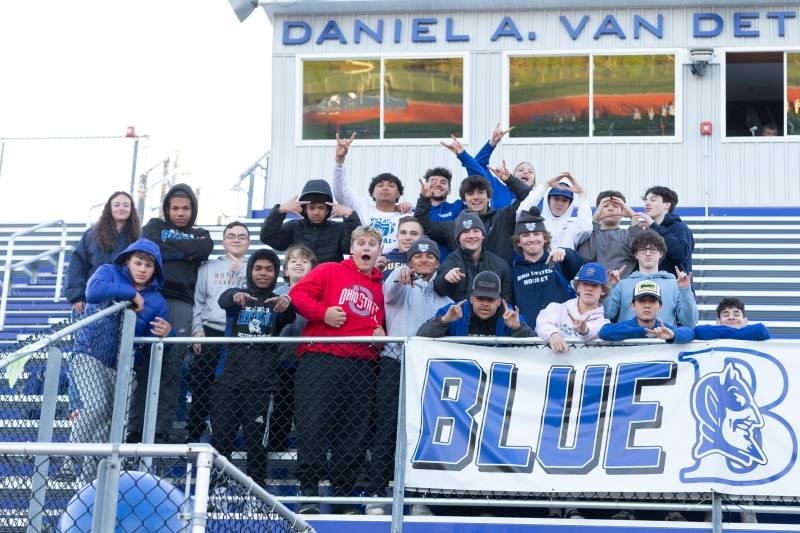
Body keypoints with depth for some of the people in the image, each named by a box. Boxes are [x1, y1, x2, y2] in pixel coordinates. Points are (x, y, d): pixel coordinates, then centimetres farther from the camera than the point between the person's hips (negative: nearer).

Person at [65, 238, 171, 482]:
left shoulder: (157, 301, 8)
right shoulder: (109, 272, 0)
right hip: (90, 354, -4)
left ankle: (89, 474, 15)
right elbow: (94, 291, -23)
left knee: (111, 421, 3)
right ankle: (70, 460, -10)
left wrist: (162, 333, -21)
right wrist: (132, 294, -16)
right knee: (97, 406, -24)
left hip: (121, 366, 5)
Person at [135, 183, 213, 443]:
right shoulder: (155, 226, 22)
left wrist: (166, 246, 0)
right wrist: (185, 252, 1)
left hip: (181, 303, 1)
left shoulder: (199, 234, 24)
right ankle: (136, 429, -7)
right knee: (145, 364, -7)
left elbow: (205, 248, 0)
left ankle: (161, 431, -6)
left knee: (172, 369, -6)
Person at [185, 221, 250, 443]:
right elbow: (198, 301, 9)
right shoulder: (208, 268, 14)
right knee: (201, 388, -1)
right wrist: (197, 329, -2)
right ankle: (193, 435, 7)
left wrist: (240, 272, -7)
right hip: (211, 335, 1)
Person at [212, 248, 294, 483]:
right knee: (221, 437, 0)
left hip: (260, 381, 0)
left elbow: (290, 317, -13)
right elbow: (223, 300, -14)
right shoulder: (237, 295, 10)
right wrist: (236, 297, -38)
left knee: (256, 439, -2)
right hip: (229, 377, 1)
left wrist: (287, 304, -38)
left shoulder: (277, 302, 10)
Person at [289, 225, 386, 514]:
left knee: (354, 432, 5)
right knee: (314, 424, -10)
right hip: (321, 360, -4)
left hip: (362, 366, 4)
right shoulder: (330, 271, 8)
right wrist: (323, 312, -14)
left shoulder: (382, 286, 18)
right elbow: (298, 293, -1)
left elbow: (383, 320, 28)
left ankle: (343, 496, 12)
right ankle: (308, 494, -8)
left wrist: (381, 333, 6)